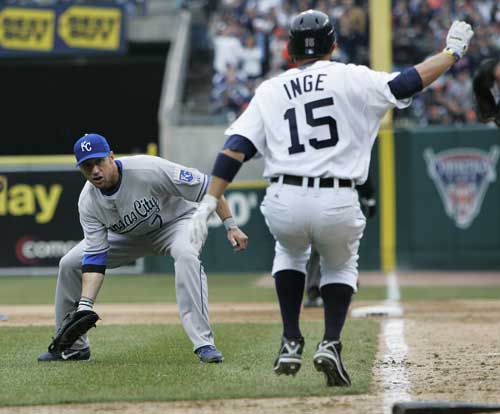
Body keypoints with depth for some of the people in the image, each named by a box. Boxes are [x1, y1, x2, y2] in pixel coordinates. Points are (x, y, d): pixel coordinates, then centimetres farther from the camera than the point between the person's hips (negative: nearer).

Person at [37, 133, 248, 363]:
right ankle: (74, 346, 14)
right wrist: (85, 305, -32)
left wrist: (231, 226, -29)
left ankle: (203, 343, -37)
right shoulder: (88, 202, -20)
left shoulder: (148, 170, -35)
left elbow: (205, 187, -27)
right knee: (69, 264, -3)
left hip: (177, 220, -5)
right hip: (129, 235, 5)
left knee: (186, 255, -39)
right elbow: (95, 258, -21)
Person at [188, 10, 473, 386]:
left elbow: (235, 149, 4)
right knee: (341, 267, 29)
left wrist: (209, 203, 1)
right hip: (338, 205, -2)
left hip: (283, 206, 2)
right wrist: (453, 52, 15)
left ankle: (291, 342, 23)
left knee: (290, 252, 36)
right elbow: (406, 83, 1)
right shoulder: (351, 79, 6)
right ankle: (331, 342, 5)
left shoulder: (269, 91, 13)